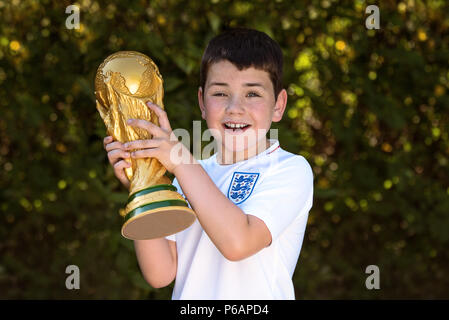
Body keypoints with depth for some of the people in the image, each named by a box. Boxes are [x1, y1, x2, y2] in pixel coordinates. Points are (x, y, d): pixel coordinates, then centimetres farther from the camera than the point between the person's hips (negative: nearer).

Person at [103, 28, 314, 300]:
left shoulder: (291, 170, -2)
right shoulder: (191, 175, 11)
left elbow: (238, 242, -17)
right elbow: (161, 273, 3)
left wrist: (181, 160, -14)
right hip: (188, 302, 4)